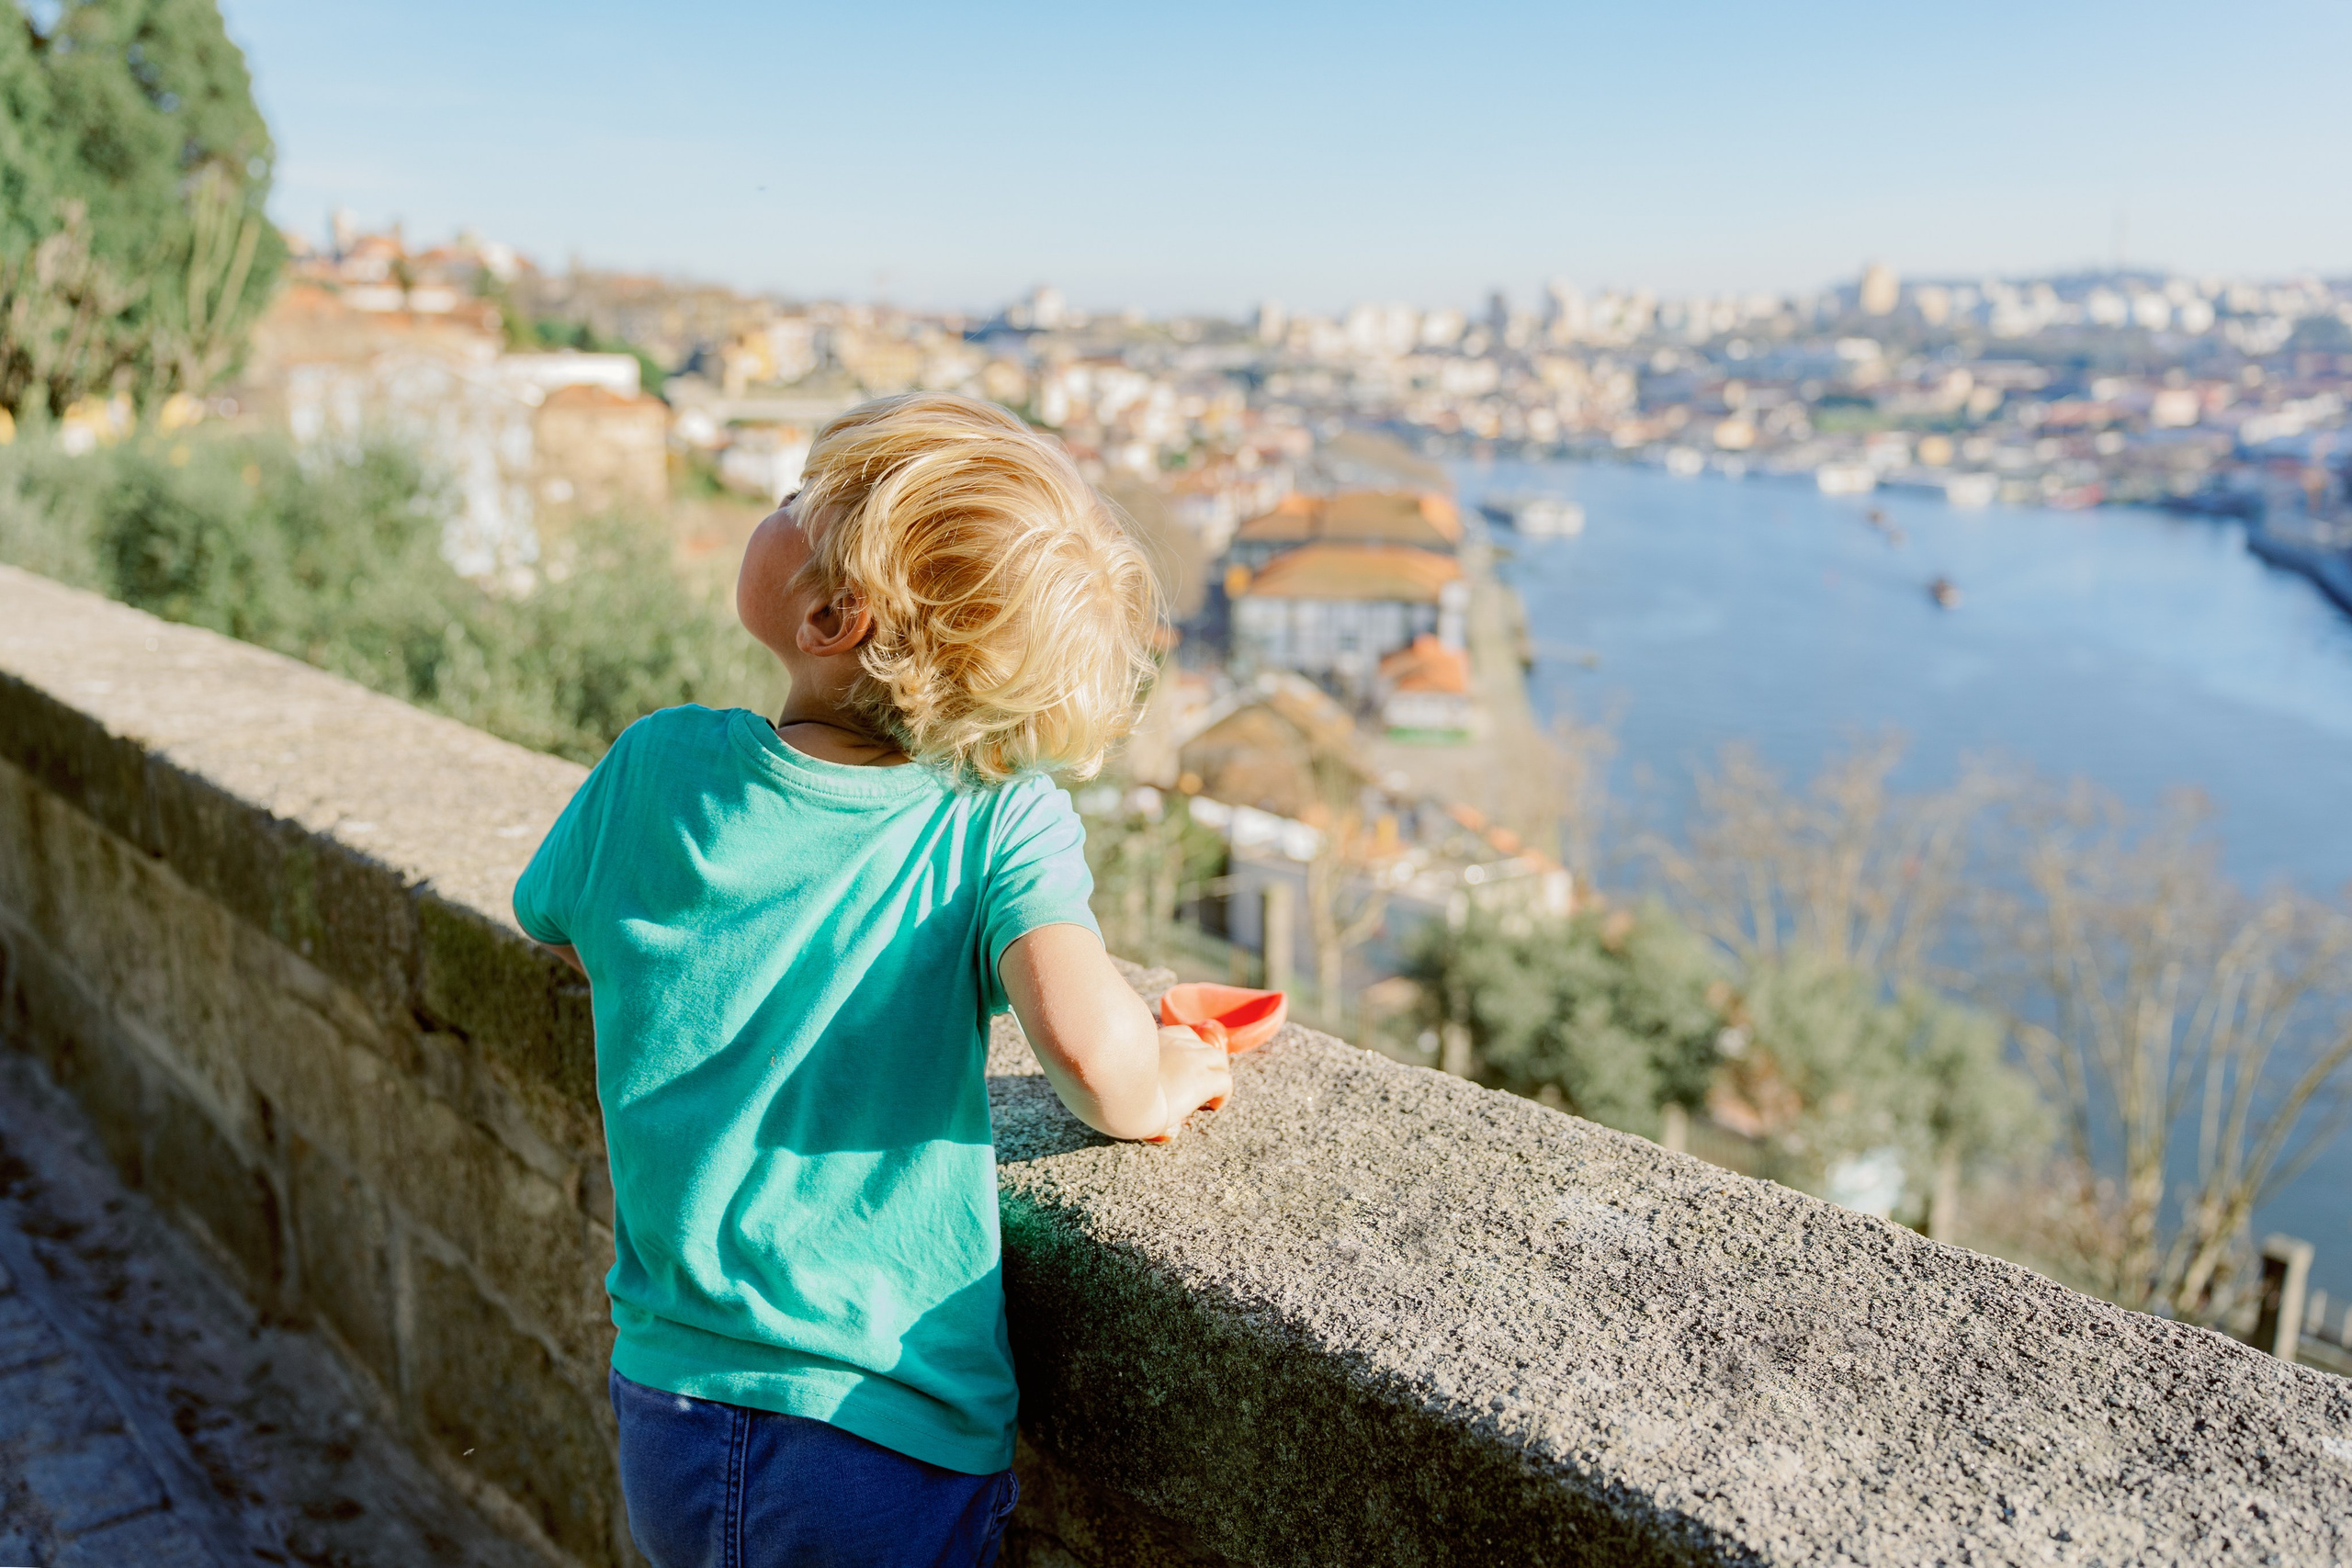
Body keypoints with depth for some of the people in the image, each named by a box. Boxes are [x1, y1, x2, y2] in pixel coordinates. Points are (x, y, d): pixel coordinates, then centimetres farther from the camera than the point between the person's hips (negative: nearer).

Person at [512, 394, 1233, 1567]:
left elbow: (563, 938, 14)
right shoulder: (1002, 821, -14)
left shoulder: (655, 767, -5)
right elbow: (1085, 1042, -30)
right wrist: (1147, 1092, -9)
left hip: (666, 1417, 3)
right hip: (893, 1447, -2)